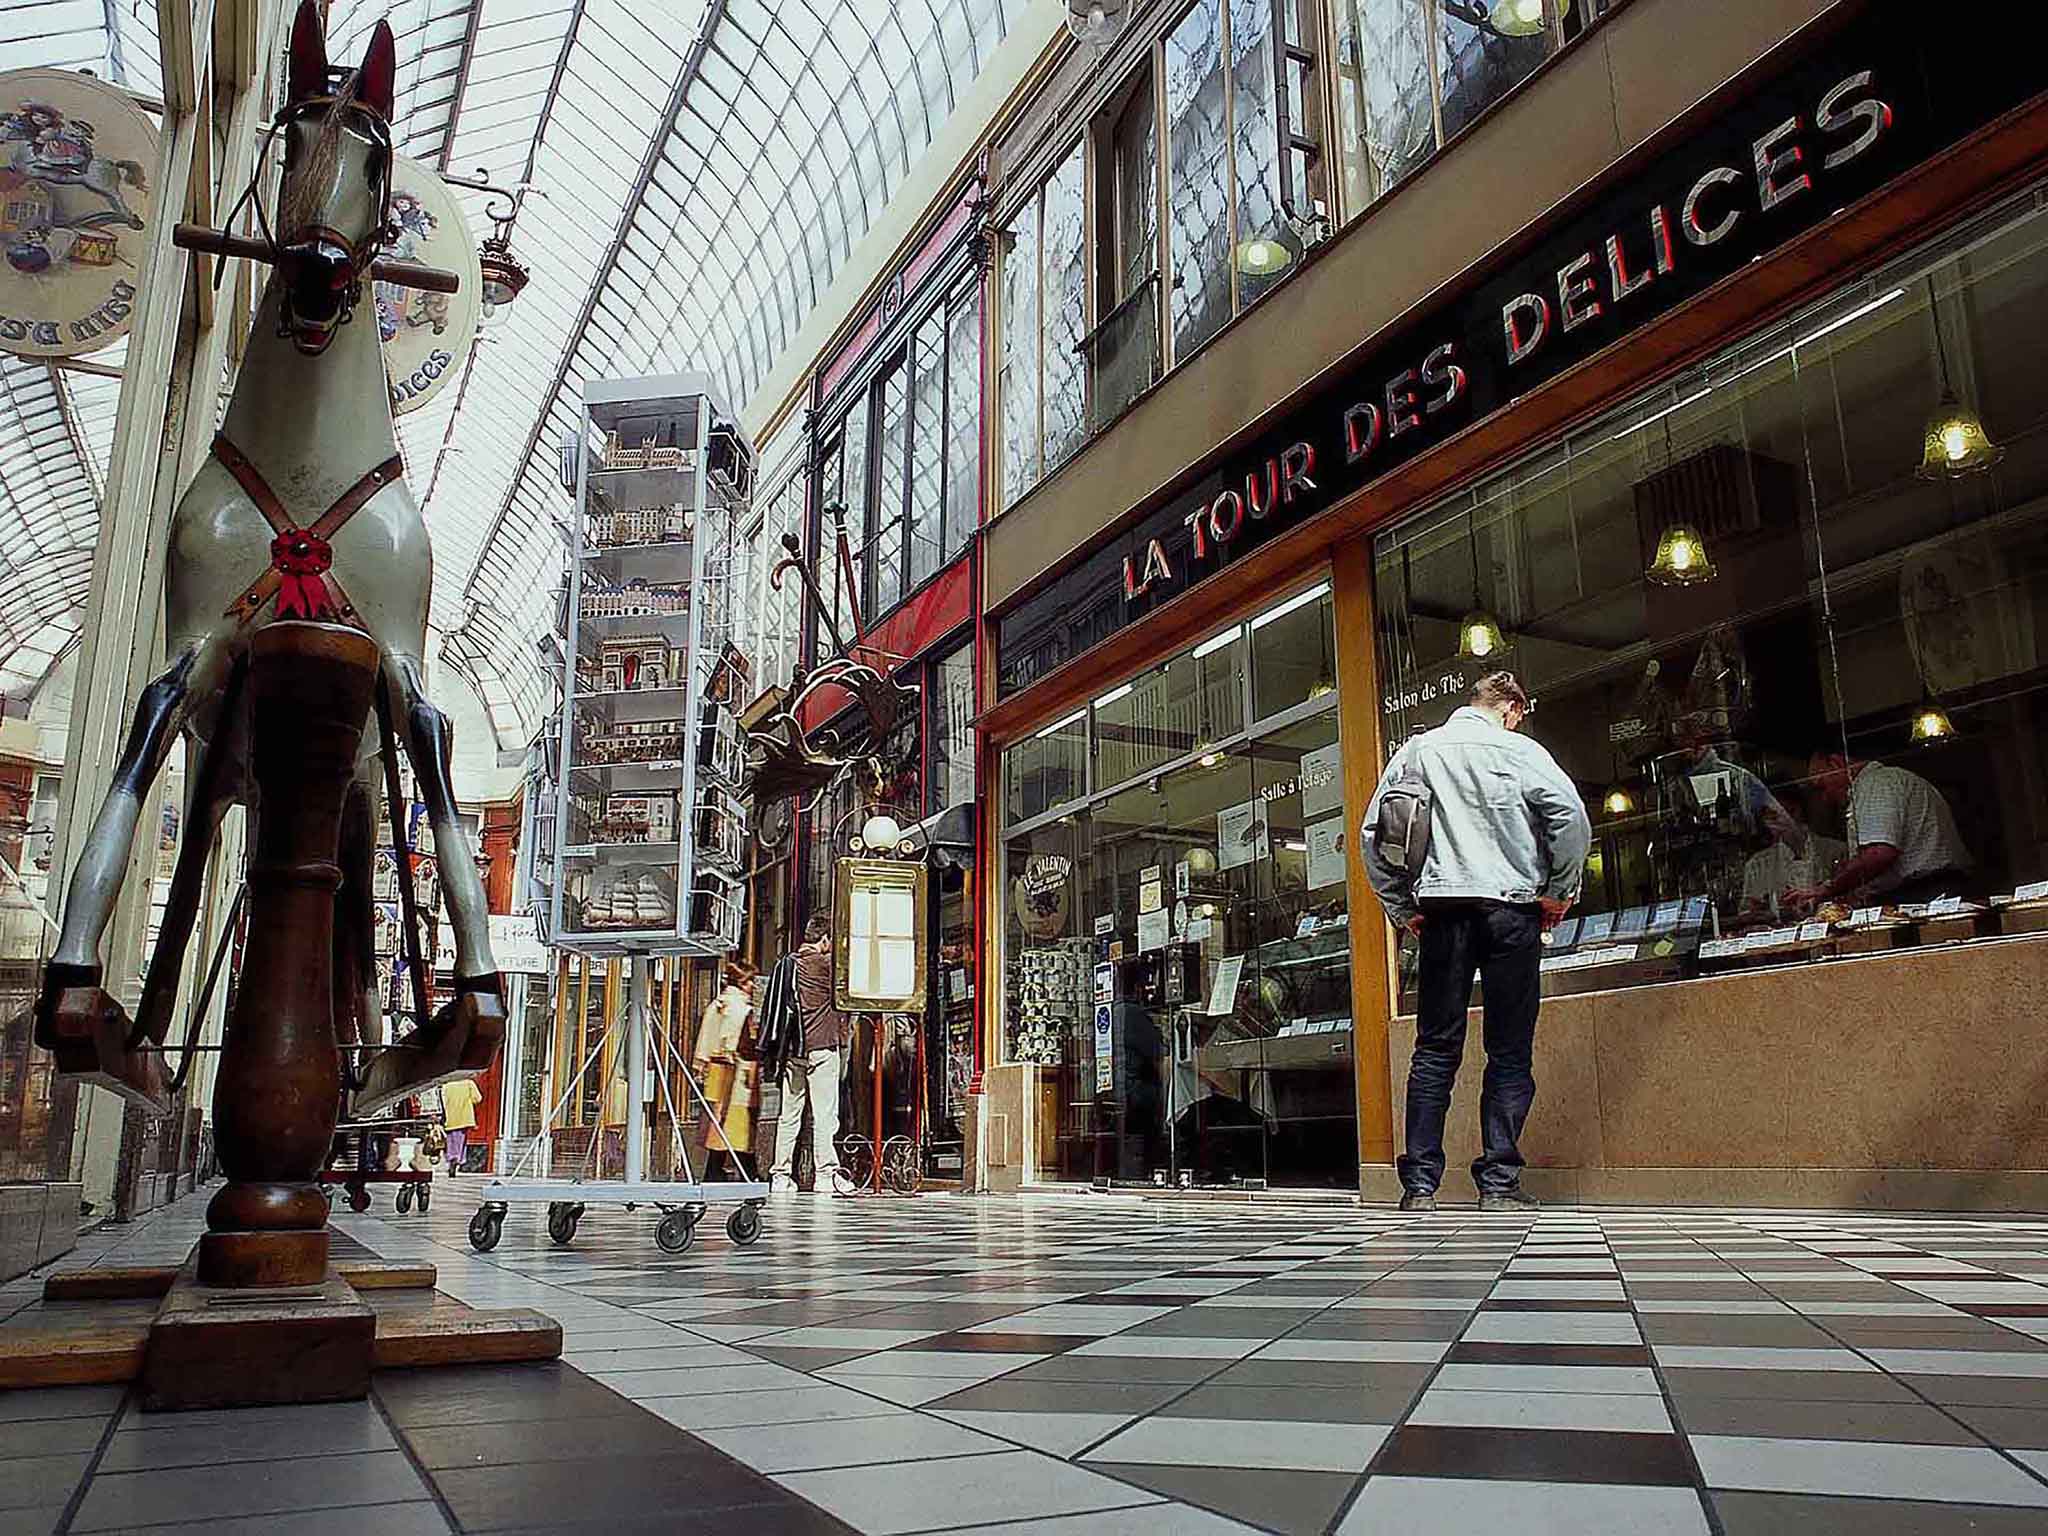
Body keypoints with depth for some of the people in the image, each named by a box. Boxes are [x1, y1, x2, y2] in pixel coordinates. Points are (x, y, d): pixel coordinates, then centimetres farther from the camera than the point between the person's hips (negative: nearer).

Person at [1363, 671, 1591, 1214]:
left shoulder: (1417, 750, 12)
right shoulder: (1519, 751, 3)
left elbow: (1373, 834, 8)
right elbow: (1571, 817, -8)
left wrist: (1401, 909, 12)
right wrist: (1560, 891, 2)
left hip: (1442, 909, 3)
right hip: (1511, 906, -2)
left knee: (1435, 1048, 5)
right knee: (1510, 1052, 4)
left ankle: (1420, 1185, 1)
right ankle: (1498, 1184, 2)